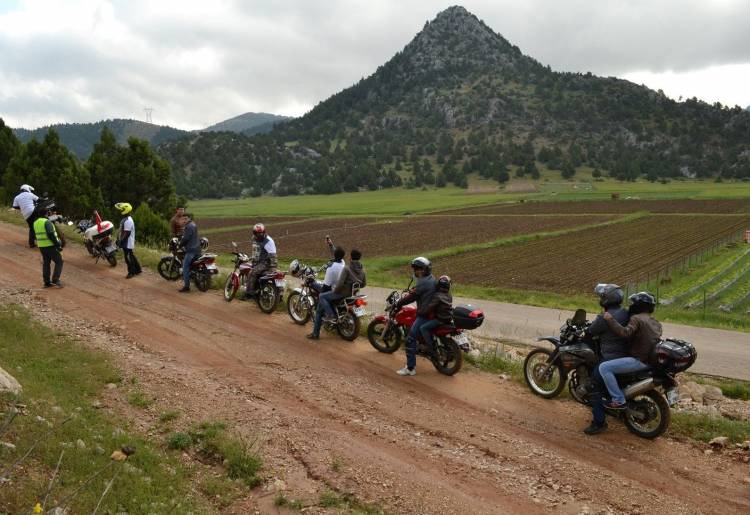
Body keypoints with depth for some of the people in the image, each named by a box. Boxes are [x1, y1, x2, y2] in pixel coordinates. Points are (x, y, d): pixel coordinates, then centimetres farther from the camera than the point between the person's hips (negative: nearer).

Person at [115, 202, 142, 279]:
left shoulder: (128, 221, -22)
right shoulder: (125, 219, 13)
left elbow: (127, 233, -26)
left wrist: (121, 241, -23)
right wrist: (119, 240, 21)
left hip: (127, 243, -11)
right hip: (126, 242, 11)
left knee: (128, 257, -3)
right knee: (131, 256, 17)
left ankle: (131, 272, 7)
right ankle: (137, 269, 25)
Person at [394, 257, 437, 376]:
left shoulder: (423, 283, -19)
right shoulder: (432, 280, 11)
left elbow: (411, 296, -18)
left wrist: (397, 304, -9)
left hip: (425, 315, -10)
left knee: (410, 339, -12)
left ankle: (410, 368, -12)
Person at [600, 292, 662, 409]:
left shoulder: (636, 318, -11)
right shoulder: (655, 322, 17)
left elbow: (625, 333, -28)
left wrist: (610, 320, -22)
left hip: (640, 360, -10)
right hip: (653, 359, 10)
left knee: (604, 368, -15)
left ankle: (618, 400, -16)